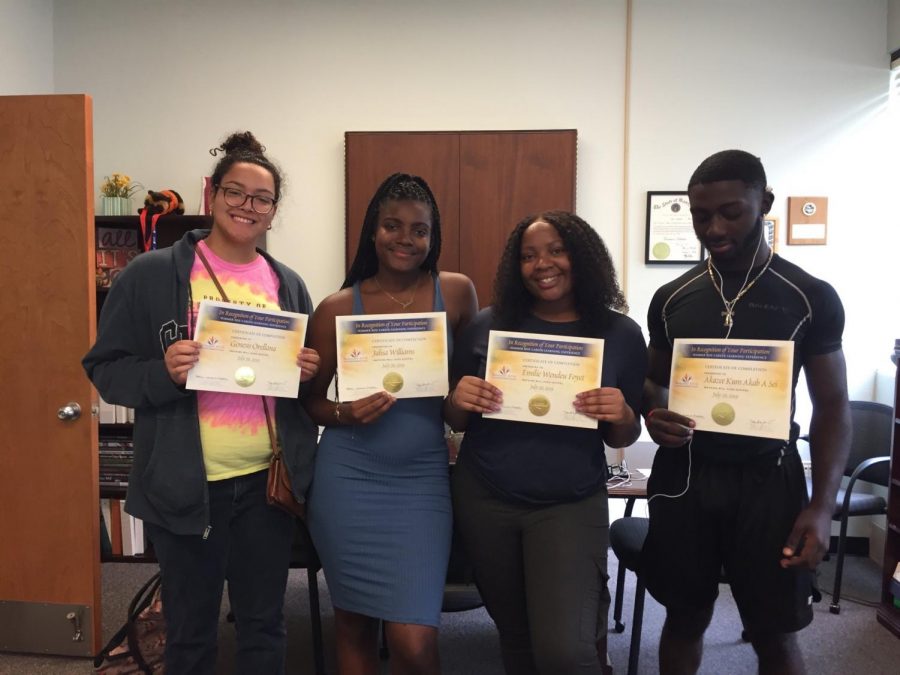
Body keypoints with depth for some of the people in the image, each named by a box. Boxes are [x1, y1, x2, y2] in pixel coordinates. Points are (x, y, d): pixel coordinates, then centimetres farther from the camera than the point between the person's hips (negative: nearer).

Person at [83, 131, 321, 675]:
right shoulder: (151, 275, -5)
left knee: (264, 626, 18)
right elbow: (106, 369, -5)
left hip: (269, 483, 3)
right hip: (185, 487, -2)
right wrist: (163, 373, -23)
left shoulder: (288, 285, 6)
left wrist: (308, 373, -8)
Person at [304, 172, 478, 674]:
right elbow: (312, 402, 3)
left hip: (422, 480, 0)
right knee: (354, 626, 13)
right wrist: (347, 413, -15)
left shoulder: (456, 292, 0)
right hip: (349, 479, 1)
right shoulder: (337, 308, -2)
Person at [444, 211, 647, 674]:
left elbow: (623, 438, 4)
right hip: (483, 498, 2)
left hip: (571, 505, -2)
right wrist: (459, 400, -16)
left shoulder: (620, 334, -4)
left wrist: (621, 415, -18)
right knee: (515, 636, 18)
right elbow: (454, 422, 6)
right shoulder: (487, 326, -3)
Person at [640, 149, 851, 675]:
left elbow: (832, 405, -2)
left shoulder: (812, 298, -5)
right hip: (683, 476, 2)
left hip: (767, 478, -2)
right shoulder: (671, 298, 2)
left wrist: (822, 505, -12)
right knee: (685, 618, 14)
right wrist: (654, 417, -12)